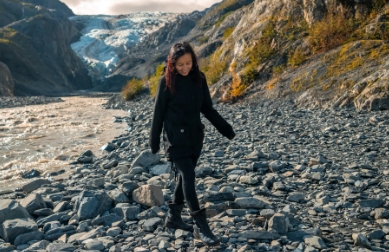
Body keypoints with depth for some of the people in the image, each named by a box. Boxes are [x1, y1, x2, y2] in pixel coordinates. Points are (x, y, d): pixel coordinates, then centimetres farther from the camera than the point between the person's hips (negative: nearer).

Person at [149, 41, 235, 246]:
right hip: (176, 137, -5)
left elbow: (207, 108, 9)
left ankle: (173, 217, 26)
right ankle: (200, 226, -9)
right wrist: (154, 140, -1)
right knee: (188, 176, -11)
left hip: (195, 136, 5)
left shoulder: (199, 78, 3)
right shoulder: (167, 81, -9)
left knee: (185, 176, 11)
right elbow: (159, 112, -4)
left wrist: (225, 128, 3)